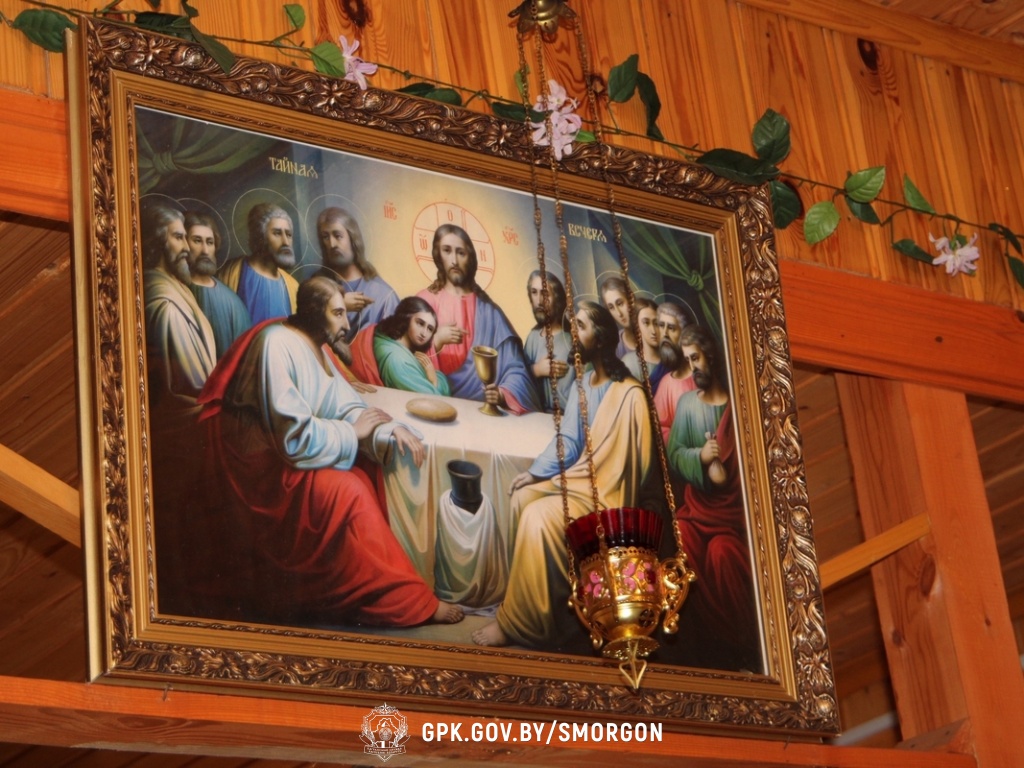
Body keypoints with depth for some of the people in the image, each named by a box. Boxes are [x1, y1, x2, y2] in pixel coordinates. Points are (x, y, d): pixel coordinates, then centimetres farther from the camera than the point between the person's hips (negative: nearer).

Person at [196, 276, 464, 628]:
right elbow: (294, 437, -26)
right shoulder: (277, 347, -22)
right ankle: (406, 602, -13)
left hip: (285, 451, 9)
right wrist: (353, 432, -13)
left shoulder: (315, 345, 7)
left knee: (361, 479, -11)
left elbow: (346, 407, 7)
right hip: (262, 466, -9)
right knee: (347, 493, -22)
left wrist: (390, 429, -12)